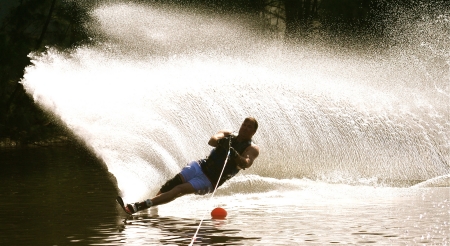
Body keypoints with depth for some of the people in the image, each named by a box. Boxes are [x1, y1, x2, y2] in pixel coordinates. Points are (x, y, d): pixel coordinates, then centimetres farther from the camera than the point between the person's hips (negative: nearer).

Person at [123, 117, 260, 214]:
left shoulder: (252, 149, -1)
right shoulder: (227, 135, 12)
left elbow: (246, 164, -22)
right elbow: (212, 141, -9)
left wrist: (234, 153, -40)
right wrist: (220, 140, -32)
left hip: (210, 181, -5)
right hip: (200, 166, 5)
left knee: (179, 190, -22)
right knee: (169, 186, -15)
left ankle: (139, 207, -31)